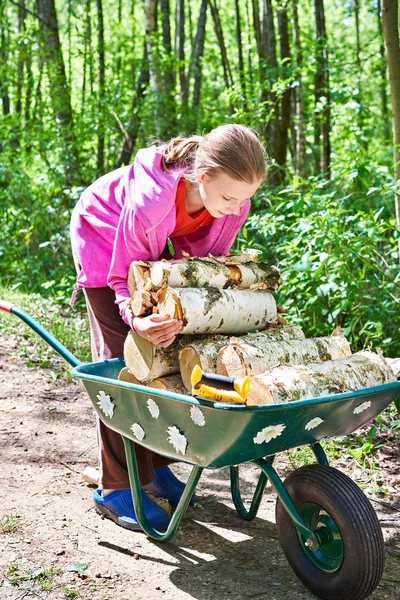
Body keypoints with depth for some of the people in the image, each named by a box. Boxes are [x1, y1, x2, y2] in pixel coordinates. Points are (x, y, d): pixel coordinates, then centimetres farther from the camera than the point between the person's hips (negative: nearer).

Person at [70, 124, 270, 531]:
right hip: (104, 240, -5)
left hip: (152, 250, 6)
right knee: (121, 360, -10)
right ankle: (115, 489, -2)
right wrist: (137, 318, -50)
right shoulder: (149, 201, -43)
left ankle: (155, 466, 14)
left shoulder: (232, 200, -26)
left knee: (163, 350, 1)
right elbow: (125, 278, -28)